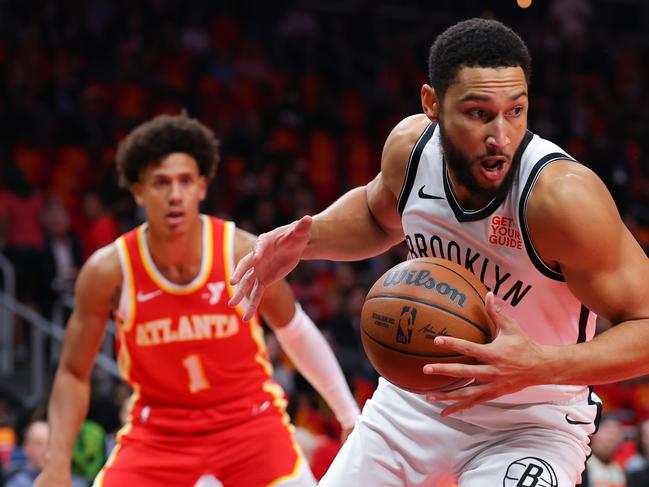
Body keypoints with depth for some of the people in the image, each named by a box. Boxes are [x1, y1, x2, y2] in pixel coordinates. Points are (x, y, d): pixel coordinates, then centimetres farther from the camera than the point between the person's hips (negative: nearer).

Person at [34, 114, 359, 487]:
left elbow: (294, 331, 3)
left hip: (248, 418, 0)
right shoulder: (108, 271, -15)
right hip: (157, 429, 1)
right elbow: (73, 373, -4)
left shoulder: (244, 253, -15)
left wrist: (350, 416, 9)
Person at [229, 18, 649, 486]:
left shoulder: (562, 196, -31)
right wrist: (305, 238, -7)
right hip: (420, 390, 5)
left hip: (533, 420, -5)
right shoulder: (411, 145, -13)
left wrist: (540, 365, -40)